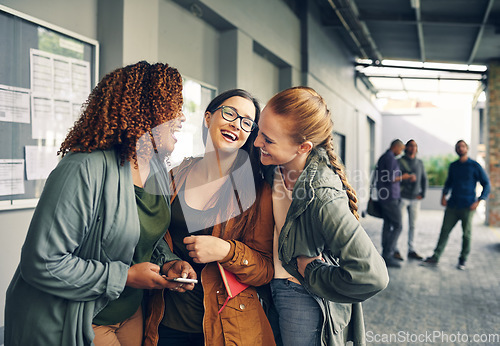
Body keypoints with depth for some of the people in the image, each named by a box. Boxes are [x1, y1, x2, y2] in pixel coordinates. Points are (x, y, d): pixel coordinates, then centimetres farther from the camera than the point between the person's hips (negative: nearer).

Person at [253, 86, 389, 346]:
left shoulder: (322, 198, -33)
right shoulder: (272, 167, -12)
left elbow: (371, 276, -36)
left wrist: (312, 274, -22)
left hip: (304, 299, -7)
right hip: (272, 289, 7)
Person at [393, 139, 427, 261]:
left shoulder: (420, 163, 12)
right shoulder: (400, 162, -2)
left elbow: (424, 179, 17)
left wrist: (423, 193, 7)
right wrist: (407, 177, -20)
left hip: (415, 199, 5)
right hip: (402, 197, -4)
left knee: (413, 225, 6)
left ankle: (411, 250, 13)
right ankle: (395, 250, 3)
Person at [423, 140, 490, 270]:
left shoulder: (475, 166, -2)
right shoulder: (453, 166, 11)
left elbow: (486, 184, 1)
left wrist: (478, 201, -9)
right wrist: (444, 195, 10)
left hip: (467, 207, -4)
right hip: (452, 205, 4)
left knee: (466, 234, 2)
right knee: (444, 231, 1)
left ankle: (462, 260, 14)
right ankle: (435, 257, 4)